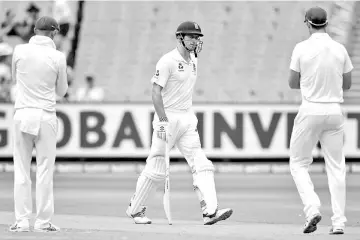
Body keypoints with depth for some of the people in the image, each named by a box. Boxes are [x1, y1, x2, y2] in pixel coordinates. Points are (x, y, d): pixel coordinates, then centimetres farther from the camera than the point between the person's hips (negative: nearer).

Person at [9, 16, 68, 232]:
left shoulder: (20, 51, -1)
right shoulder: (58, 57, -5)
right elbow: (62, 91, 7)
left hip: (22, 115, 2)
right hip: (46, 116, -2)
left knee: (21, 170, 5)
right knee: (44, 170, 2)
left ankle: (22, 221, 2)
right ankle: (43, 221, 2)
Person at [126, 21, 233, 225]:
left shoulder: (193, 60, 13)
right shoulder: (167, 61, -12)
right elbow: (156, 92, -17)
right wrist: (163, 121, -23)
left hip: (188, 118, 7)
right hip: (168, 118, -7)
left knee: (201, 164, -7)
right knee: (157, 170, -1)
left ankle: (210, 211, -15)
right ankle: (135, 209, 15)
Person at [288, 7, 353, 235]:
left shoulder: (302, 48, -7)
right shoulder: (340, 49, 0)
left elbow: (293, 83, 2)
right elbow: (347, 84, 11)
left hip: (311, 110, -3)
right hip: (335, 112, 3)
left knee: (299, 164, 9)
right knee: (336, 167, 8)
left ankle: (312, 208, -11)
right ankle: (339, 221, 4)